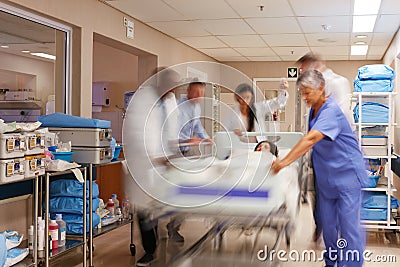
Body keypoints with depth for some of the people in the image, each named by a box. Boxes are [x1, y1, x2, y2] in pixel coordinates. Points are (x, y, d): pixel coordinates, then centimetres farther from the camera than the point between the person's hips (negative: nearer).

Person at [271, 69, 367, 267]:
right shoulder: (314, 109, 7)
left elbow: (311, 139, -34)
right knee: (327, 223, 14)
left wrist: (285, 161, -39)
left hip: (346, 173, -8)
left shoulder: (331, 111, -22)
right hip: (325, 175, 8)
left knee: (348, 224, -4)